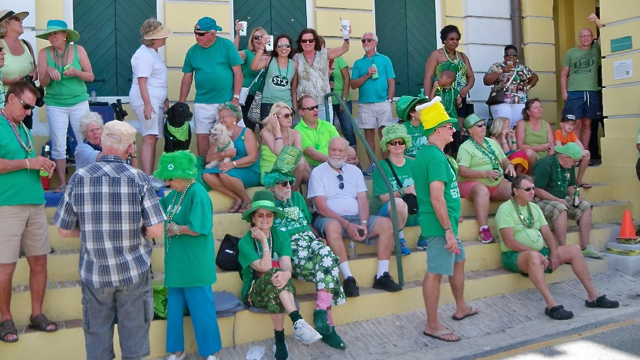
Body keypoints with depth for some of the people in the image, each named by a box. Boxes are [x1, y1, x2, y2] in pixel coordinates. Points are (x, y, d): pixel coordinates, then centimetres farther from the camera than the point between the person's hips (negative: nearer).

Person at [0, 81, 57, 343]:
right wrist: (28, 163, -16)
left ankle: (37, 314, 19)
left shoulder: (22, 127, 18)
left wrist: (42, 165, 5)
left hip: (35, 203, 7)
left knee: (39, 261, 8)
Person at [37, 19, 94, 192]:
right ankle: (62, 183, 9)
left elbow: (91, 76, 1)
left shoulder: (78, 50, 0)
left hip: (79, 103, 0)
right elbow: (43, 83, 0)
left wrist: (76, 72, -17)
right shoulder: (44, 53, 1)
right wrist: (48, 71, -20)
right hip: (55, 105, 1)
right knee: (58, 146, 1)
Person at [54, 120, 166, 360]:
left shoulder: (79, 178, -6)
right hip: (134, 270, -1)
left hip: (94, 271, 2)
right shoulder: (138, 178, -11)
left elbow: (64, 230, 0)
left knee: (97, 333, 15)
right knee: (134, 332, 13)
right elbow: (157, 231, -13)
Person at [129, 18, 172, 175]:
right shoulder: (144, 55, -13)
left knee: (153, 139, 9)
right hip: (146, 101, -10)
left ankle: (150, 176, 14)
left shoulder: (153, 53, 18)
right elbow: (141, 82, -20)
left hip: (156, 101, 10)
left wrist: (165, 100, 26)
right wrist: (147, 104, -26)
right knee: (149, 139, -16)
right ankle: (147, 178, -20)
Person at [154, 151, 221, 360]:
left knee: (201, 308, 4)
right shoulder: (175, 194, 7)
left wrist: (175, 229, -11)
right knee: (174, 307, 17)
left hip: (194, 264, -8)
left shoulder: (197, 193, -19)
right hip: (177, 263, 9)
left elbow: (197, 229, -26)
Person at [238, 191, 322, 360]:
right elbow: (265, 267, -21)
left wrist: (286, 274, -39)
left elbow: (286, 265, -15)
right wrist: (264, 241, -17)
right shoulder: (245, 242, -10)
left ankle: (280, 341, -34)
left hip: (276, 290, 2)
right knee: (273, 274, -36)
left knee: (279, 277, -38)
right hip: (254, 292, -2)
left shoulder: (282, 236, 0)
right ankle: (298, 322, -47)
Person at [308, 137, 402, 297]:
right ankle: (348, 278, -33)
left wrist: (364, 223, -13)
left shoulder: (354, 171, 17)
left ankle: (382, 276, -15)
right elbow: (321, 207, -8)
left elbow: (363, 200, 7)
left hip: (356, 218, 5)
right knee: (332, 227, -39)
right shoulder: (318, 172, 2)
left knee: (386, 224, -17)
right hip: (331, 218, -5)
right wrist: (346, 224, -18)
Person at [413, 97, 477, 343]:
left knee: (458, 260, 24)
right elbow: (437, 197, -26)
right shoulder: (436, 157, -20)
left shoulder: (424, 153, 13)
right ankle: (432, 325, 7)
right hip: (440, 224, -11)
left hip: (445, 224, 11)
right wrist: (449, 230, -23)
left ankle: (461, 308, 41)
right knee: (436, 272, -3)